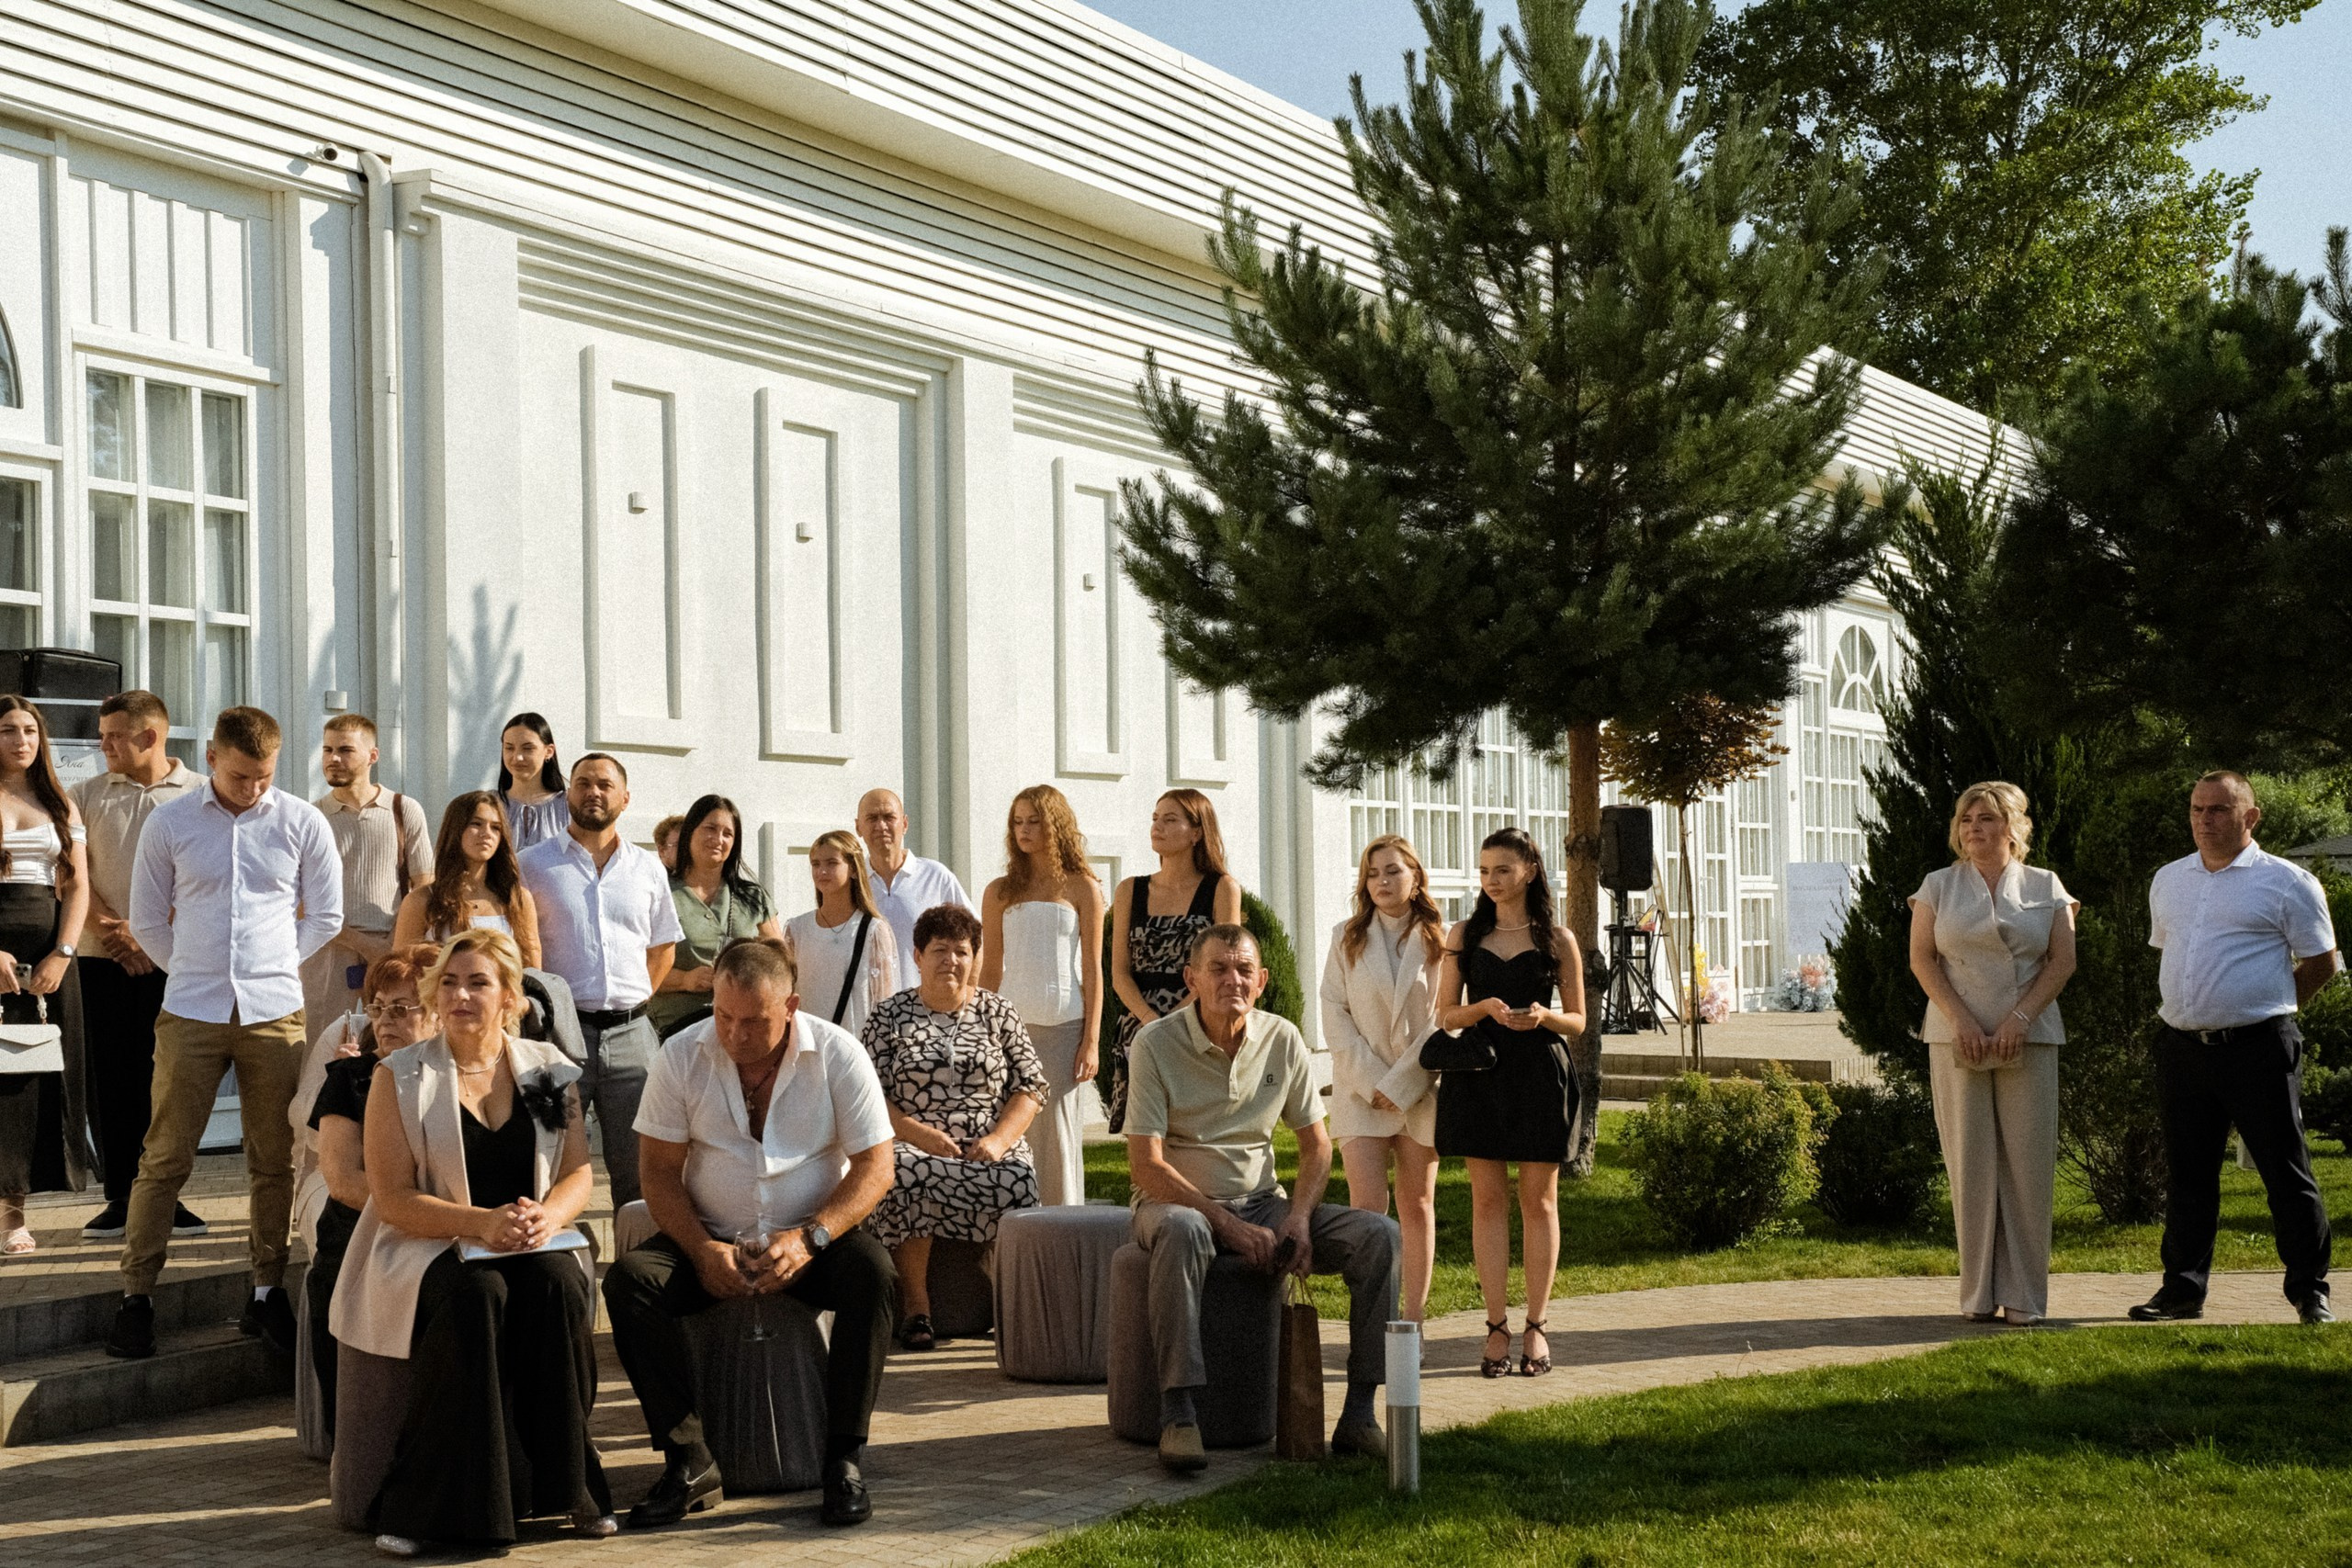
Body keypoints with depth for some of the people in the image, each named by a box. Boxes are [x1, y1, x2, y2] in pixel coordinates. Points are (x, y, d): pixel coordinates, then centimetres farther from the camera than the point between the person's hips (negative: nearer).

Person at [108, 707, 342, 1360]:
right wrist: (199, 969, 10)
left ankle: (268, 1292, 16)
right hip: (190, 1012, -1)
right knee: (165, 1157, -1)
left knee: (275, 1160, 6)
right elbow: (148, 922, 11)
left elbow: (325, 917, 12)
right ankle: (136, 1297, 5)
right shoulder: (169, 824, 2)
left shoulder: (302, 823, 2)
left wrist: (271, 966, 10)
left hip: (276, 1012, 1)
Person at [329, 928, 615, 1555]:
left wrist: (548, 1214, -16)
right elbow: (392, 1199, -6)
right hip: (428, 1246, -2)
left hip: (533, 1243, 2)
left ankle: (567, 1482, -19)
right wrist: (482, 1223, -21)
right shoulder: (400, 1078, 1)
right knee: (476, 1293, -36)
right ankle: (420, 1505, -30)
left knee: (558, 1284, -32)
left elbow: (579, 1173, 8)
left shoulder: (550, 1070, 10)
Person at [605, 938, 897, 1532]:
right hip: (711, 1243, 1)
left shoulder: (838, 1055, -9)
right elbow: (659, 1171, -4)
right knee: (628, 1280, -27)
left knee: (873, 1275, -33)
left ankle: (844, 1460, -23)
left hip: (814, 1240, -1)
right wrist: (703, 1250, -21)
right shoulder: (681, 1057, -6)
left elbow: (875, 1166, -9)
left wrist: (810, 1238, -25)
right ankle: (689, 1462, -24)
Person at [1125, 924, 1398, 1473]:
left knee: (1379, 1234, -17)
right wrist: (1228, 1225, -22)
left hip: (1262, 1201, 5)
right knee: (1182, 1231, -42)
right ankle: (1179, 1415, -39)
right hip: (1178, 1201, -4)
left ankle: (1358, 1414, -15)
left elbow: (1316, 1144, 8)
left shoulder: (1282, 1040, 2)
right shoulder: (1157, 1043, -11)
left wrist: (1298, 1219, -10)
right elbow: (1146, 1164, -15)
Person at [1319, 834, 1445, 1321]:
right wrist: (1372, 1080, -9)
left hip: (1420, 1090, 0)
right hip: (1361, 1090, 0)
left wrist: (1400, 1084, -11)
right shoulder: (1347, 938, 5)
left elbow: (1444, 1020, -3)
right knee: (1367, 1207, -11)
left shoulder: (1439, 939, 2)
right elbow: (1334, 1017, 1)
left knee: (1417, 1207, 6)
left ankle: (1412, 1321, 12)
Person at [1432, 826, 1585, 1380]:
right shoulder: (1463, 936, 8)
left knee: (1538, 1200, 2)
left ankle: (1536, 1327, 8)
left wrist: (1544, 1016, -14)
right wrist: (1485, 1008, -12)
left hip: (1540, 1075, -1)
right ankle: (1497, 1326, 5)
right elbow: (1445, 1015, 7)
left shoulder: (1557, 940, 4)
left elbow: (1577, 1021, 7)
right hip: (1480, 1073, 1)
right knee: (1488, 1199, 1)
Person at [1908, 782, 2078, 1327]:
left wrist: (2020, 1019, -10)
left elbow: (2063, 961, 2)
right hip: (1956, 1039, 0)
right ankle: (1979, 1293, 5)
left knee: (2027, 1161, -3)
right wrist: (1961, 1020, -9)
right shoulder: (1939, 886, 10)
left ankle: (2023, 1296, 2)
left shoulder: (2046, 887, 8)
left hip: (2028, 1039, 0)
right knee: (1970, 1161, -1)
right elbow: (1921, 959, 3)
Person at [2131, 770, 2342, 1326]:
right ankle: (2183, 1288, 17)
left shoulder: (2286, 882, -4)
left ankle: (2310, 1292, 7)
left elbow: (2323, 962, 1)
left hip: (2257, 1048, -5)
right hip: (2182, 1046, 5)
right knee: (2186, 1173, 10)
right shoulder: (2168, 881, 13)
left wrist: (2266, 1006, 5)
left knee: (2286, 1172, -1)